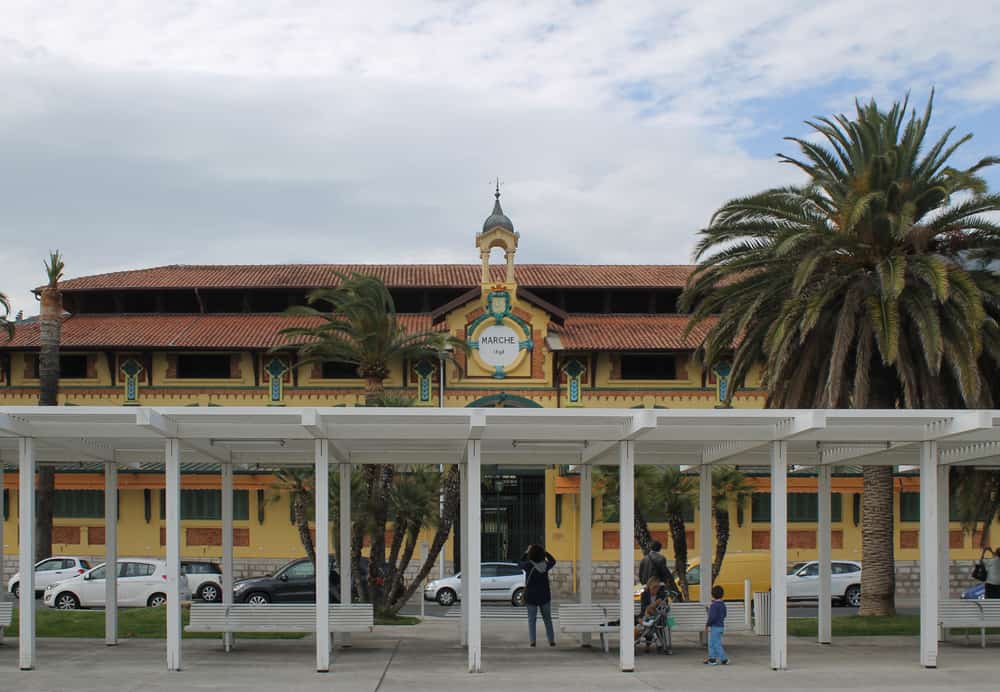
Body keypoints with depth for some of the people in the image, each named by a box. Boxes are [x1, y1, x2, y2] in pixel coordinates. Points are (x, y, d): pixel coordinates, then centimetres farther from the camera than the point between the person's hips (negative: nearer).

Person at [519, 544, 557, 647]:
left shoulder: (529, 565, -16)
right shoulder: (545, 565, -9)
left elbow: (519, 563, 7)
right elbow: (553, 561, 15)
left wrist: (526, 552, 12)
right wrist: (544, 551, 15)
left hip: (531, 596, -2)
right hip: (544, 596, 2)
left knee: (532, 619, 8)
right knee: (547, 618, 13)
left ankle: (532, 641, -1)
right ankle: (551, 640, 8)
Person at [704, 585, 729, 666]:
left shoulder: (714, 605, -20)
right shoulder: (722, 604, 8)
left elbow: (712, 617, -24)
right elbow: (724, 615, 17)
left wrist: (707, 625, -12)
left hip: (715, 627, -9)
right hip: (721, 626, 9)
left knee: (717, 644, -3)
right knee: (712, 643, 18)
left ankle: (724, 660, -4)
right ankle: (712, 658, 23)